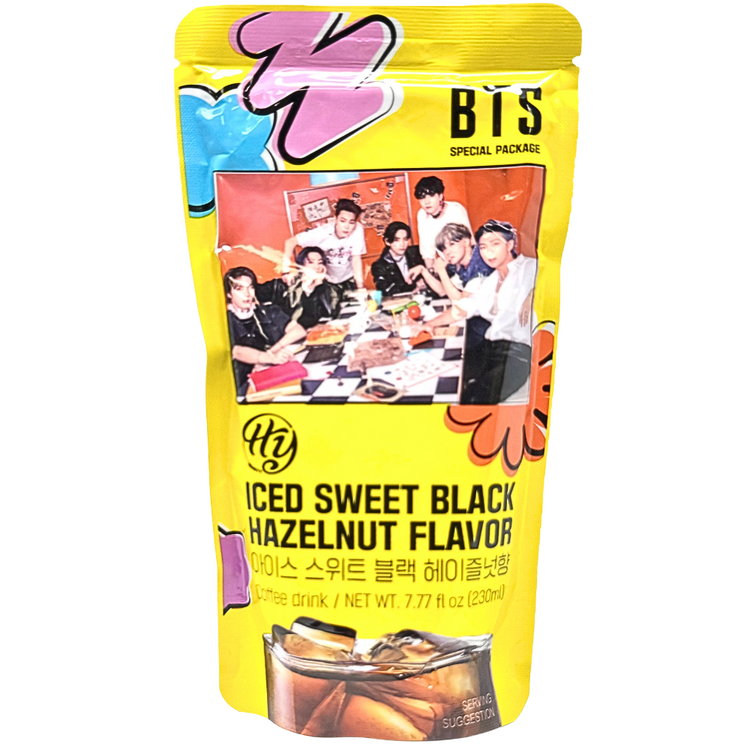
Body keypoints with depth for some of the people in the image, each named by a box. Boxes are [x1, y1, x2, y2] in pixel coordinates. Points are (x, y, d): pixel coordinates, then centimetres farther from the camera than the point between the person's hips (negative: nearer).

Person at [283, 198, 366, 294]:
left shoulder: (358, 229, -25)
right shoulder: (321, 233, -28)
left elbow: (356, 258, -16)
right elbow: (291, 242, -22)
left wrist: (360, 287, -22)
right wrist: (286, 270, -32)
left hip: (349, 279, 1)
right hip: (326, 281, -1)